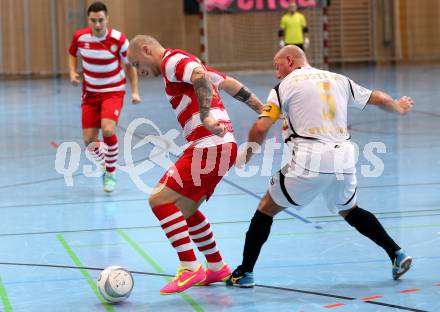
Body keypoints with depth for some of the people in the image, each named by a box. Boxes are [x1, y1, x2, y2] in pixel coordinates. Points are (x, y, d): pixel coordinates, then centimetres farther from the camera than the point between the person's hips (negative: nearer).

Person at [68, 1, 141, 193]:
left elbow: (129, 65, -2)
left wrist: (134, 91, -8)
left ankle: (110, 174, -5)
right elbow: (73, 54, 13)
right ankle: (104, 165, 32)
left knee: (108, 129, -27)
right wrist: (73, 73, -5)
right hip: (90, 93, 3)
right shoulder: (80, 37, -10)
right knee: (89, 140, -3)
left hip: (113, 92, -3)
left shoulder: (118, 39, -17)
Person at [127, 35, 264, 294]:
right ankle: (217, 268, 29)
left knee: (160, 200, -11)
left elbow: (202, 77, -25)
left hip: (209, 146, -10)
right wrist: (264, 111, 28)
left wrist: (206, 117, -32)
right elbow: (232, 85, 25)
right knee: (184, 208, 20)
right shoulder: (187, 63, 24)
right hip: (225, 146, 10)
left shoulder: (171, 60, -4)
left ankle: (190, 268, -12)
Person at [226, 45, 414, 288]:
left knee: (266, 208, 12)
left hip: (309, 160, -5)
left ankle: (245, 272, 11)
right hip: (343, 158, 5)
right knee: (349, 211, 29)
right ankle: (397, 254, 19)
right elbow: (379, 99, 25)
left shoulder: (285, 86, 5)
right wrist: (400, 108, 47)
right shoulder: (339, 80, 17)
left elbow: (260, 128, -4)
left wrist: (247, 155, 14)